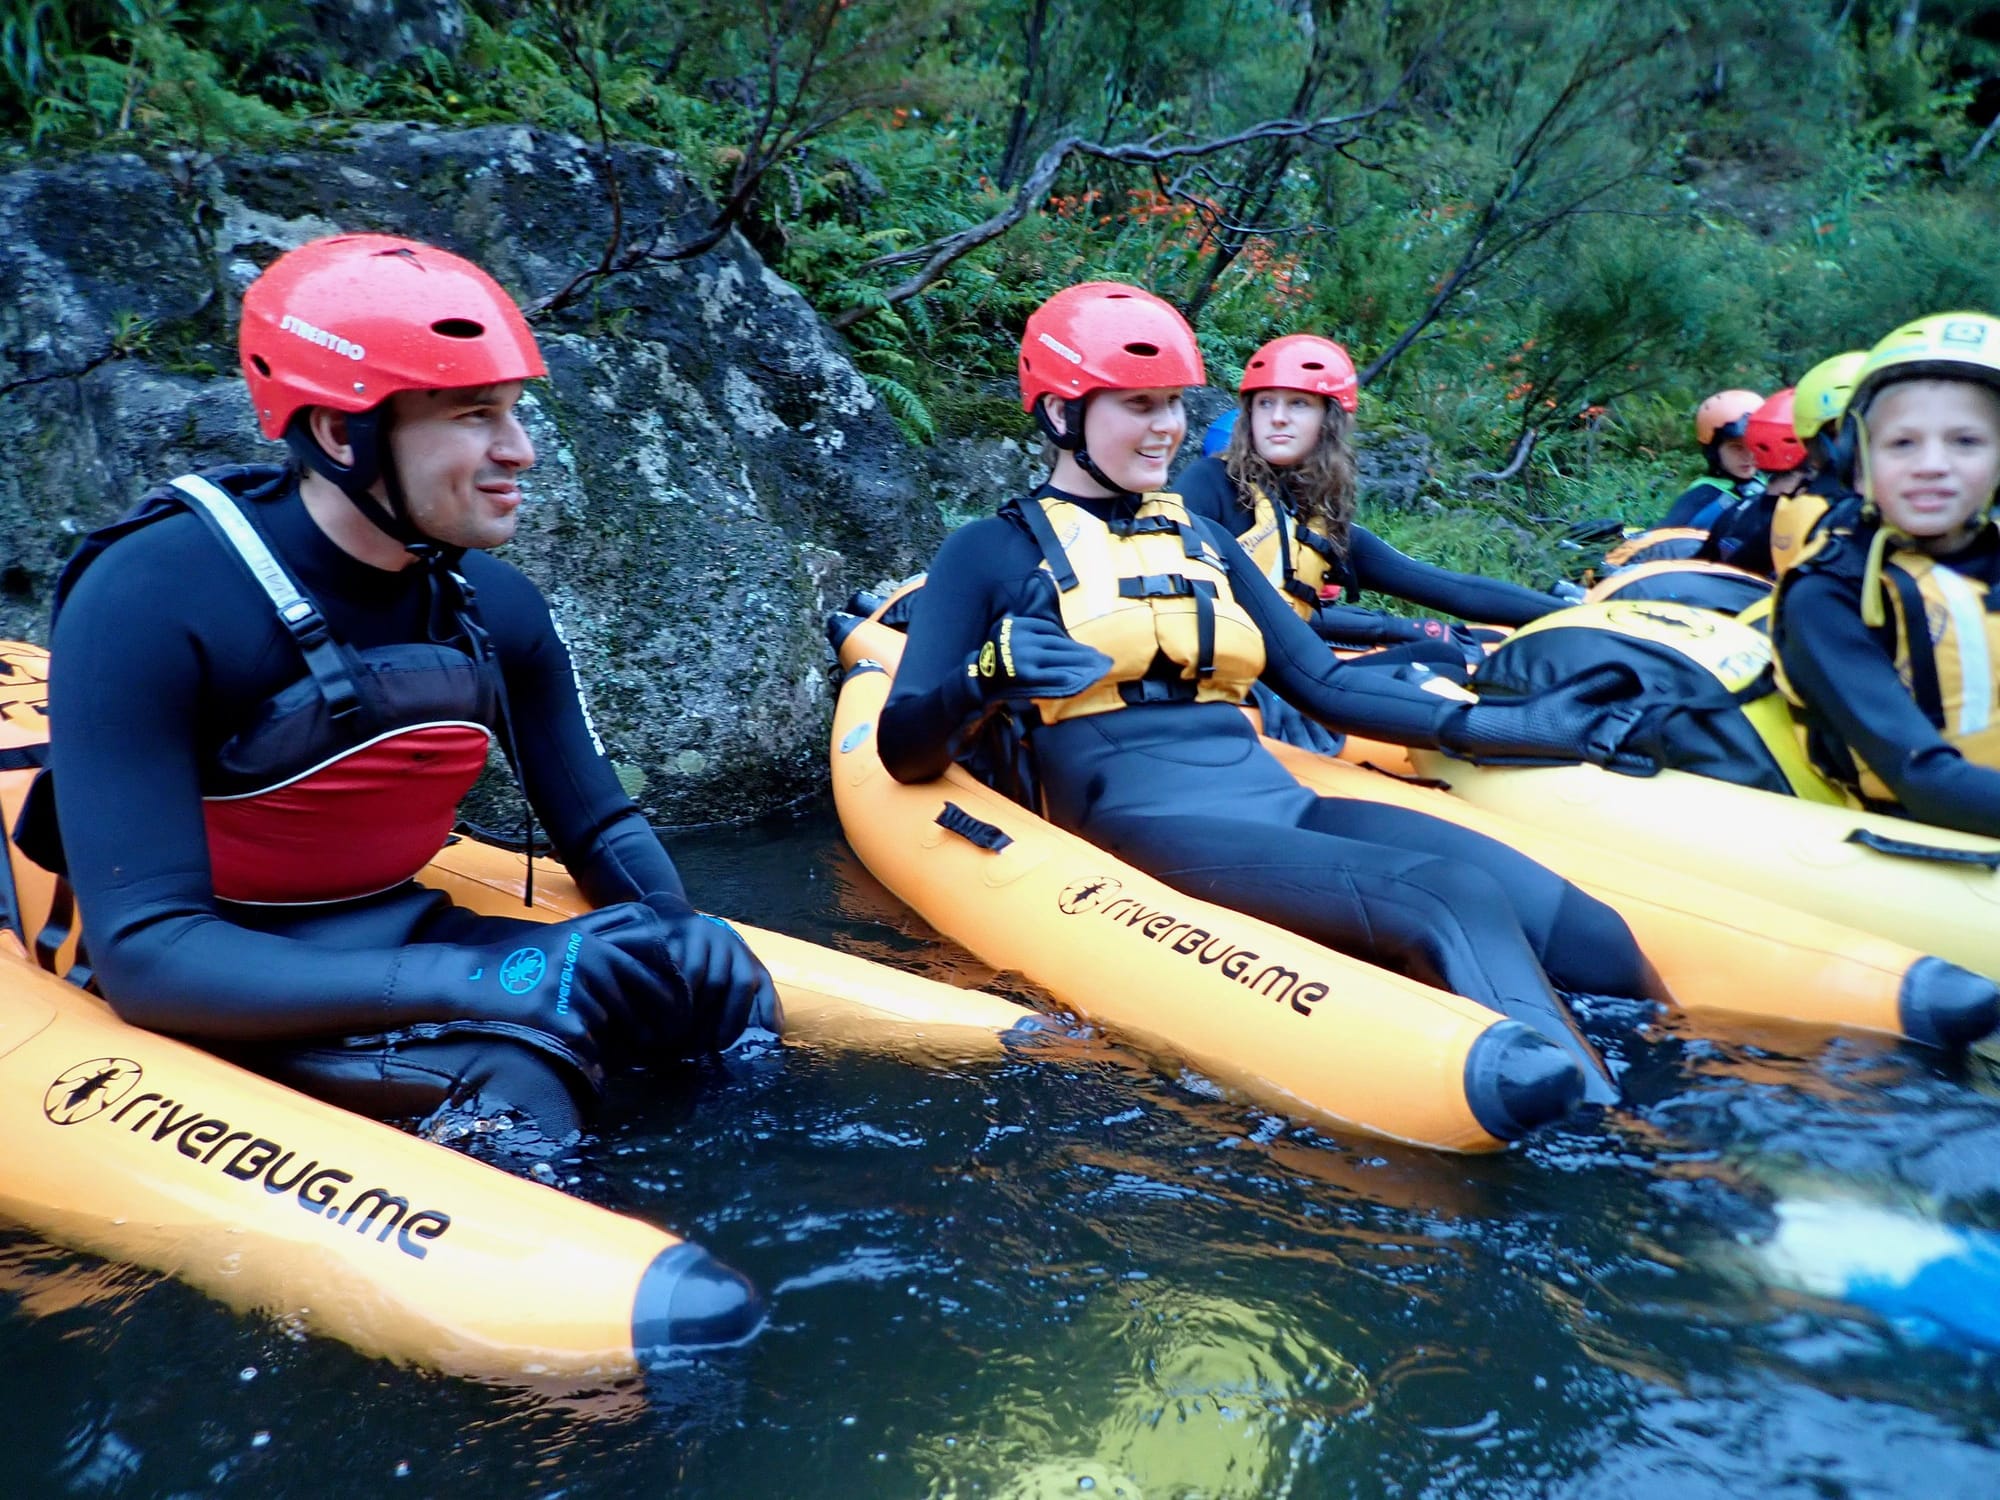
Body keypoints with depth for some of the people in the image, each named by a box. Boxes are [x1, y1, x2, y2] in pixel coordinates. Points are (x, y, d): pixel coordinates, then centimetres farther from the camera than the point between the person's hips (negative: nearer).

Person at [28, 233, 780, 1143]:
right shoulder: (150, 602, -22)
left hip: (404, 934, 6)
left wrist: (678, 950, -18)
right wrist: (484, 981, -37)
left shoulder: (496, 607, -5)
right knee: (513, 1068, -32)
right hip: (228, 994, -5)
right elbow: (146, 954, -27)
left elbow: (601, 829, 4)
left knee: (714, 974, -14)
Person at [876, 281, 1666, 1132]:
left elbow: (1323, 685, 22)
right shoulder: (994, 552, 8)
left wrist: (1515, 727, 12)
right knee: (1454, 903, -32)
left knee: (1593, 942, -17)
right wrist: (981, 685, -23)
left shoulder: (1203, 541, 25)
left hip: (1284, 807, 6)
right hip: (1148, 831, -6)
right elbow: (905, 751, 1)